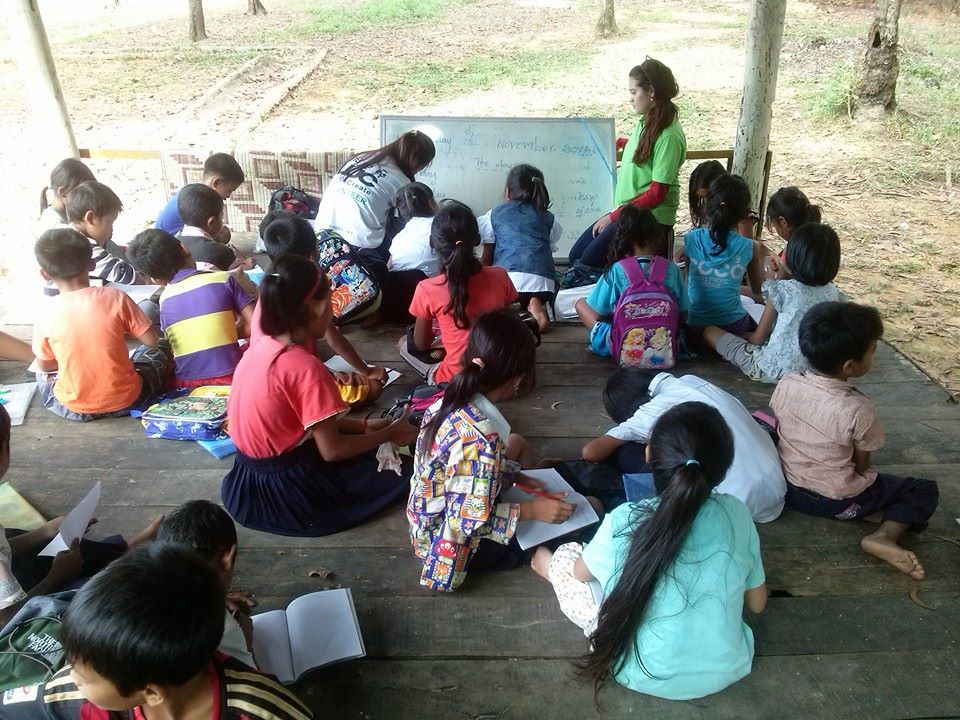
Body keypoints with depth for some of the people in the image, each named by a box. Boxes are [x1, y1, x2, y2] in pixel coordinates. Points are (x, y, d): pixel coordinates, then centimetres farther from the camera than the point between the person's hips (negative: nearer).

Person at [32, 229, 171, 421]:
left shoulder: (47, 313, -10)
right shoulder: (115, 297, -14)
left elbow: (45, 365, 2)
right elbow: (152, 340, -9)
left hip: (72, 409, 1)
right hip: (125, 401, -1)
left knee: (44, 374, 33)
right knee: (161, 348, 21)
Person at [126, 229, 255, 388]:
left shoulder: (164, 300, 6)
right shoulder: (224, 279, -2)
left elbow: (171, 348, 10)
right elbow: (254, 325, -4)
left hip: (185, 383, 3)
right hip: (228, 379, -3)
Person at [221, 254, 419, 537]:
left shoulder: (262, 347, -1)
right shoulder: (306, 368, -28)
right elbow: (332, 450, -20)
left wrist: (363, 426, 8)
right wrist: (390, 433, -7)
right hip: (285, 488, -8)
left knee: (371, 449, 23)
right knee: (402, 465, 4)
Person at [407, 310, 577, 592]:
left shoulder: (452, 400, -11)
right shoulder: (481, 439, -36)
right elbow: (471, 521, -29)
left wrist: (517, 475, 1)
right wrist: (531, 510, -20)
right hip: (458, 542, -8)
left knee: (517, 443, 25)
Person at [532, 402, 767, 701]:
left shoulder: (623, 523, -23)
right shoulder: (737, 514, -16)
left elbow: (581, 573, -2)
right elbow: (757, 604, 0)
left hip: (644, 675, -3)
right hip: (726, 672, 3)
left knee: (566, 556, 12)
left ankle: (551, 569, 42)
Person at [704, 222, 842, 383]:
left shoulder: (783, 290, -17)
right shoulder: (832, 292, -2)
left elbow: (758, 338, -9)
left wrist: (745, 335, 15)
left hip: (774, 370, -6)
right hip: (809, 371, 7)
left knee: (710, 331, 7)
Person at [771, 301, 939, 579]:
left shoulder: (786, 384, -13)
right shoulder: (858, 409, -25)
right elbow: (862, 465, -11)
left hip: (789, 488, 5)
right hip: (838, 501, -5)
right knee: (925, 490, 11)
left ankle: (872, 511, 11)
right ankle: (885, 535, -9)